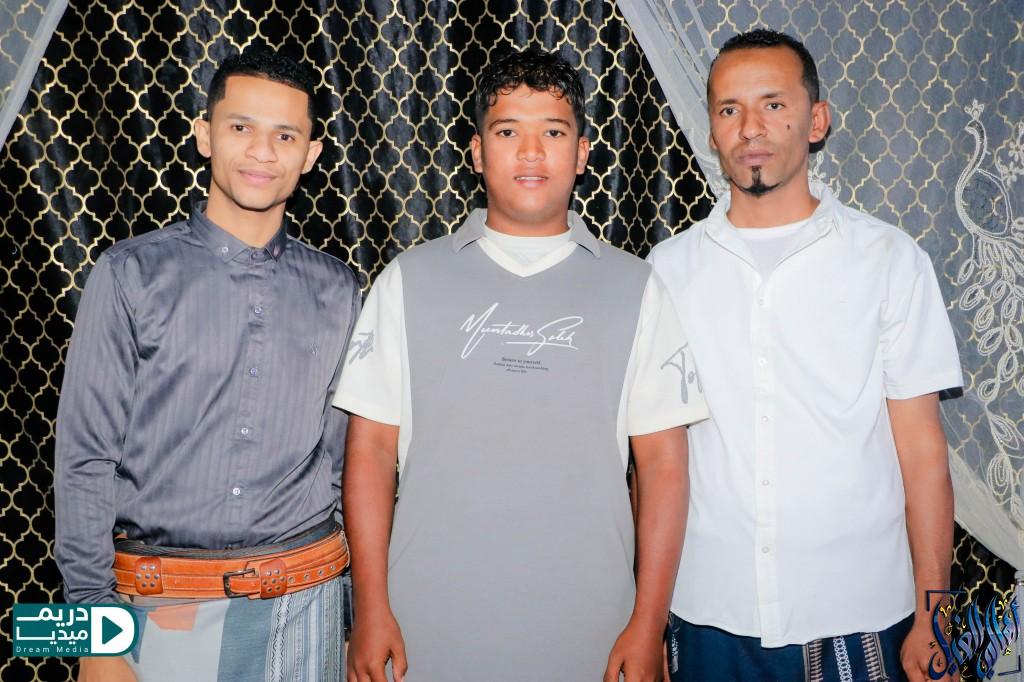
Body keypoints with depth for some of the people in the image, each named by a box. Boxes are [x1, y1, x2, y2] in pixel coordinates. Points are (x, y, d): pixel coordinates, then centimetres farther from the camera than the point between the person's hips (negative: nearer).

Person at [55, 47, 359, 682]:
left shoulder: (336, 290, 4)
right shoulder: (132, 273, -4)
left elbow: (341, 460, 8)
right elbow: (86, 461, -4)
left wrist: (353, 614, 9)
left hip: (304, 609, 2)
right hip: (163, 610, -2)